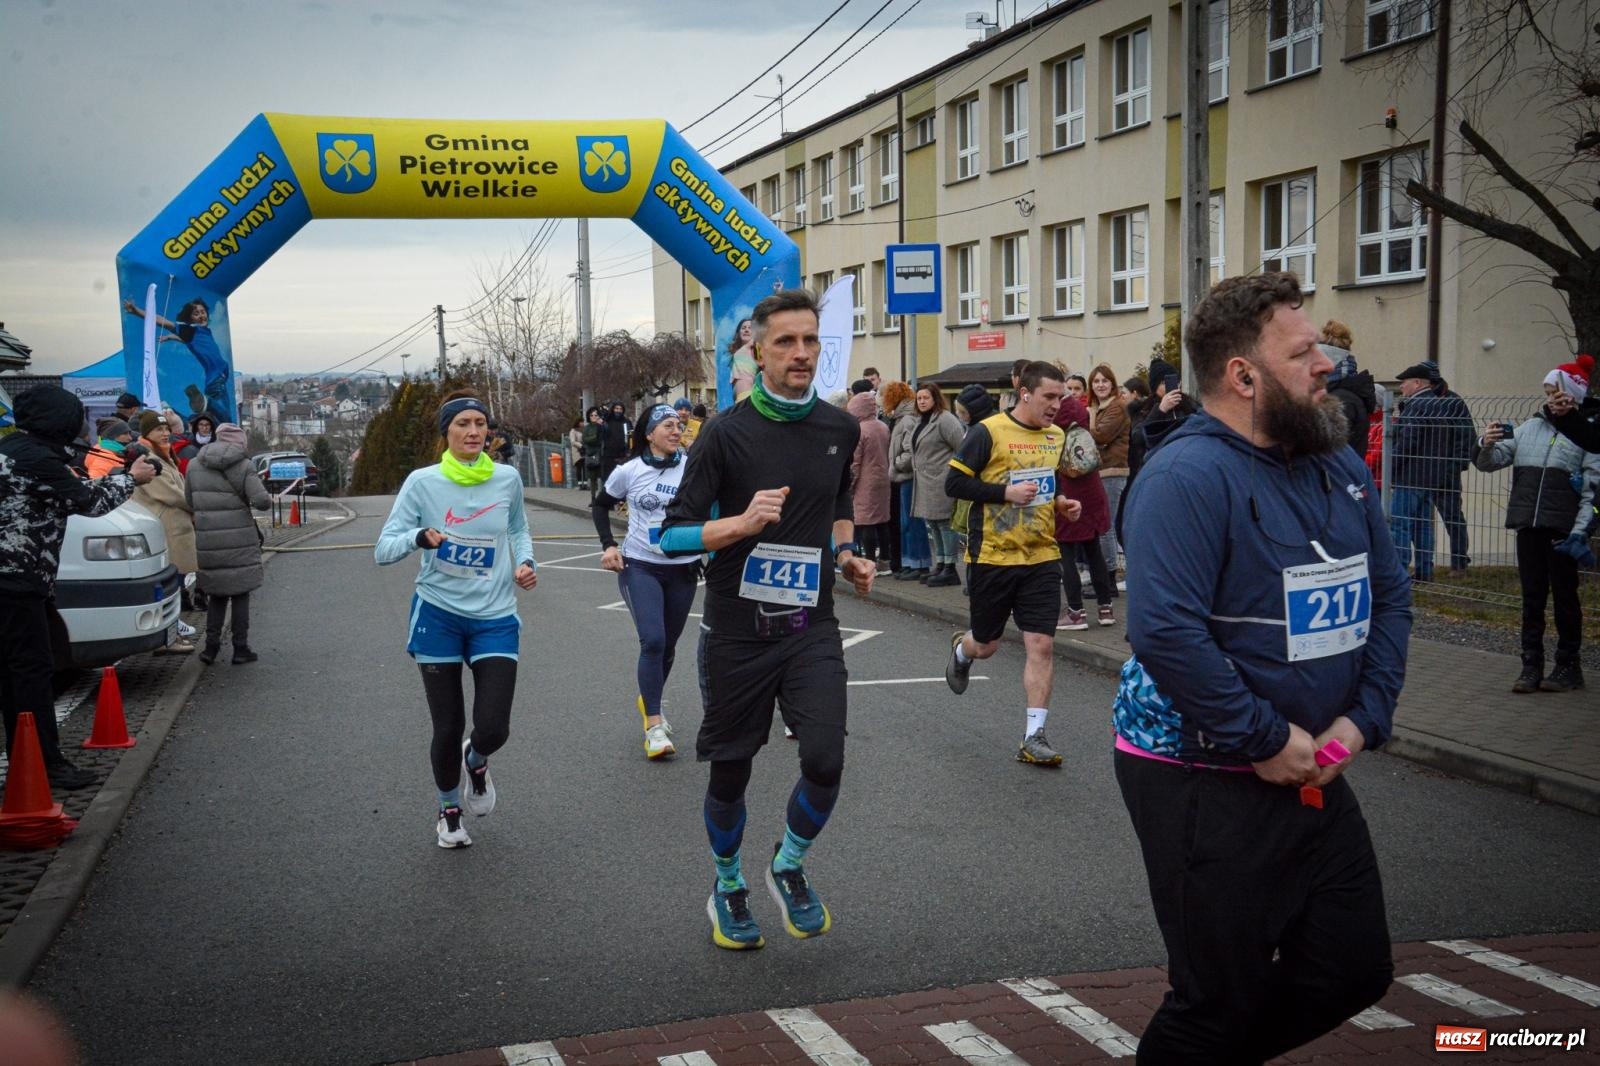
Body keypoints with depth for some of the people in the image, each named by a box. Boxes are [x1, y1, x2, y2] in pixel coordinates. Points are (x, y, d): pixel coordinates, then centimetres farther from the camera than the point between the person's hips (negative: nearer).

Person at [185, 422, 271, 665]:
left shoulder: (195, 465, 5)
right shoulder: (244, 467, -8)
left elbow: (188, 502, 11)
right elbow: (261, 501, -16)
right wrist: (268, 499, 5)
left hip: (207, 540, 3)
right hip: (239, 539, -3)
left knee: (216, 593, 15)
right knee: (240, 594, 6)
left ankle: (211, 646, 11)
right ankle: (240, 649, 8)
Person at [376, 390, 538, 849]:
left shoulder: (507, 479, -1)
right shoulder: (422, 482, -8)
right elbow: (383, 549, -10)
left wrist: (526, 562, 1)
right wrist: (420, 536, -29)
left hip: (495, 618, 1)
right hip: (438, 614, -1)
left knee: (493, 728, -10)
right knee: (448, 729, 6)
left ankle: (476, 761, 29)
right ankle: (449, 809, 35)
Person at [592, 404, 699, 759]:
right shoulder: (630, 471, -4)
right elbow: (601, 505, 11)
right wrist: (609, 546, 0)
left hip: (683, 569, 2)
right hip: (640, 566, -2)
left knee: (668, 645, 14)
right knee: (653, 641, -17)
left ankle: (649, 700, 41)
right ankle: (654, 726, -10)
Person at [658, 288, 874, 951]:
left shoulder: (841, 430, 5)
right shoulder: (727, 433, -9)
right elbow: (675, 535, -9)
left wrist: (846, 555, 9)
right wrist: (742, 523, -24)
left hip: (812, 628, 2)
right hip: (737, 630, -2)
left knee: (825, 762, -12)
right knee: (730, 771, 10)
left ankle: (789, 868, 19)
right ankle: (727, 890, 36)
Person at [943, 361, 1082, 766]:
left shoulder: (1057, 436, 8)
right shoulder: (988, 432, -11)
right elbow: (954, 481, -12)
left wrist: (1063, 503, 3)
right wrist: (1006, 492, -21)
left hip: (1042, 557, 4)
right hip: (992, 556, -4)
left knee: (1042, 645, -5)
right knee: (985, 645, 11)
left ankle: (1034, 736, 3)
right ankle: (961, 649, 49)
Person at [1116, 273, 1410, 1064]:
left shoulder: (1338, 465, 7)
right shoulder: (1190, 475, -20)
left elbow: (1388, 597, 12)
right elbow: (1165, 632, -29)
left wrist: (1363, 717, -2)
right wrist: (1266, 742, -22)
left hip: (1315, 772, 8)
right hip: (1205, 782, -8)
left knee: (1355, 970, 17)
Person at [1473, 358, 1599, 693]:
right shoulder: (1530, 428, 12)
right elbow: (1490, 462, 12)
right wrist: (1487, 445, -11)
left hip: (1563, 529, -4)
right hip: (1528, 526, 4)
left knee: (1564, 595, 5)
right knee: (1532, 596, 7)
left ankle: (1568, 666, 14)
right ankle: (1531, 666, 12)